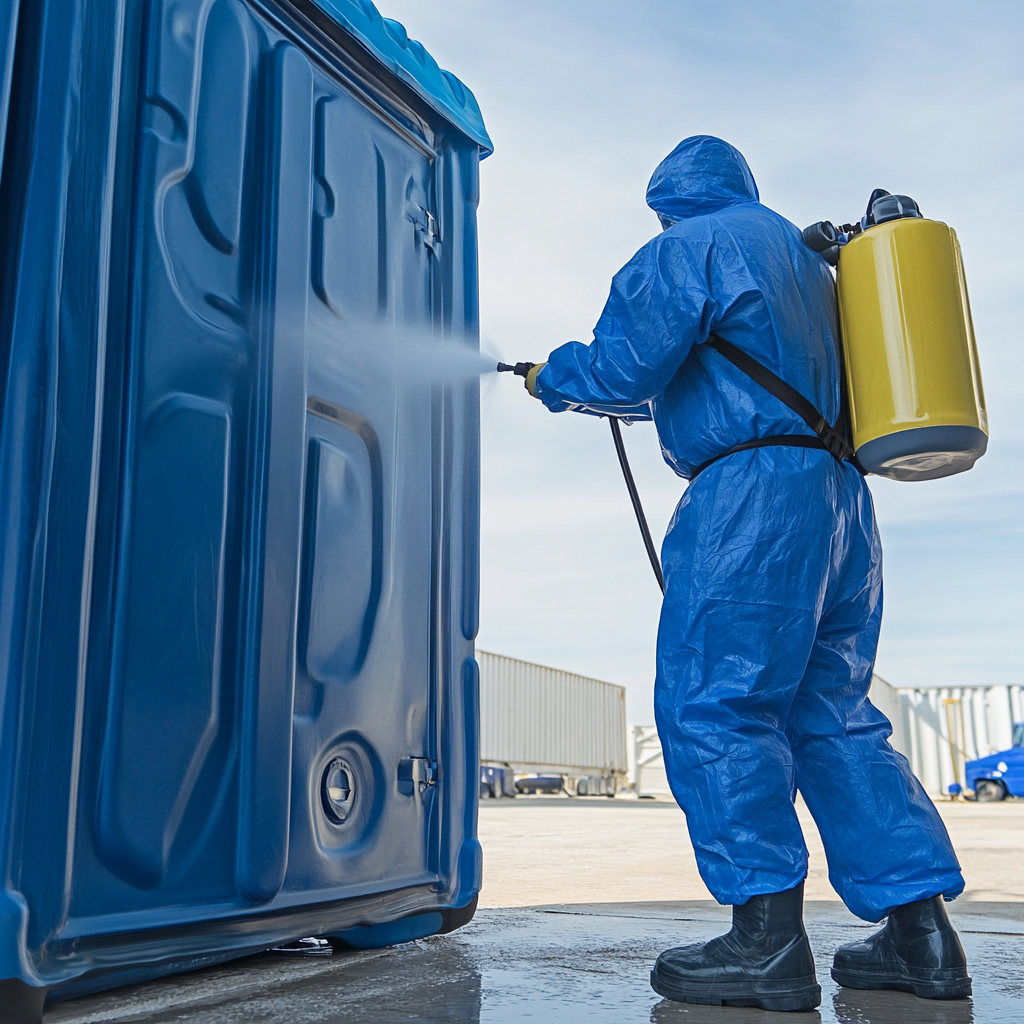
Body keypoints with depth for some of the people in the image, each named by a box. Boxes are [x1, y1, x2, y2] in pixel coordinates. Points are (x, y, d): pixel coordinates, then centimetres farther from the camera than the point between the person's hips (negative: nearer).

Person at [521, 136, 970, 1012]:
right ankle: (920, 933, 6)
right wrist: (624, 399, 37)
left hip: (752, 489, -9)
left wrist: (554, 377, 12)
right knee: (833, 714, 8)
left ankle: (769, 943, -12)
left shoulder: (690, 247, 2)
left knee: (713, 705, -9)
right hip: (840, 491, 9)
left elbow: (625, 368, -8)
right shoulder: (805, 257, 29)